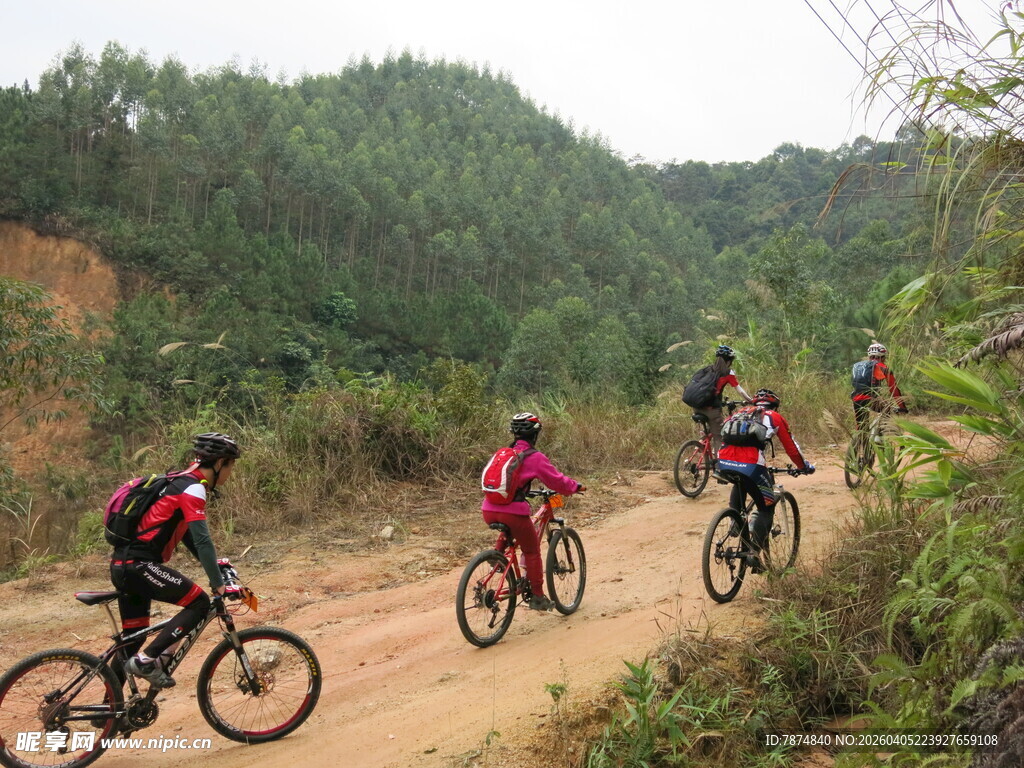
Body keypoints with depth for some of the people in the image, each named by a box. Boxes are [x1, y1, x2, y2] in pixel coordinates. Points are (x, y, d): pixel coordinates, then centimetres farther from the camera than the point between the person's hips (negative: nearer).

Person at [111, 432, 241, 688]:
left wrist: (214, 564, 21)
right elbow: (202, 539, -21)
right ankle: (146, 659, -9)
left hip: (124, 565, 10)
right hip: (138, 565, -10)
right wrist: (218, 583, -19)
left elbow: (188, 535, 24)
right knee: (199, 603, -9)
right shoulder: (193, 488, -13)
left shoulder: (182, 482, 18)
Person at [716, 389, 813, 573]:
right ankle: (754, 552, -1)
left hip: (724, 462, 4)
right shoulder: (775, 417, 21)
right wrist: (805, 467, 42)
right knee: (766, 508, 14)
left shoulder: (740, 412, 31)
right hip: (750, 465, -4)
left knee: (740, 485, 39)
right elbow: (791, 447, 25)